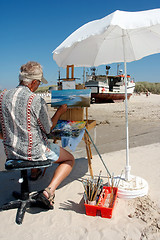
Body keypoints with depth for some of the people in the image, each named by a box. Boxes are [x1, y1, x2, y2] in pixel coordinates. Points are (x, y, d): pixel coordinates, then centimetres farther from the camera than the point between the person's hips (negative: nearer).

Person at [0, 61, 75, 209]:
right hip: (33, 151, -7)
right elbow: (48, 129, -5)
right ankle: (48, 192, -5)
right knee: (70, 159, 12)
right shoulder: (36, 100, -19)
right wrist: (59, 112, 9)